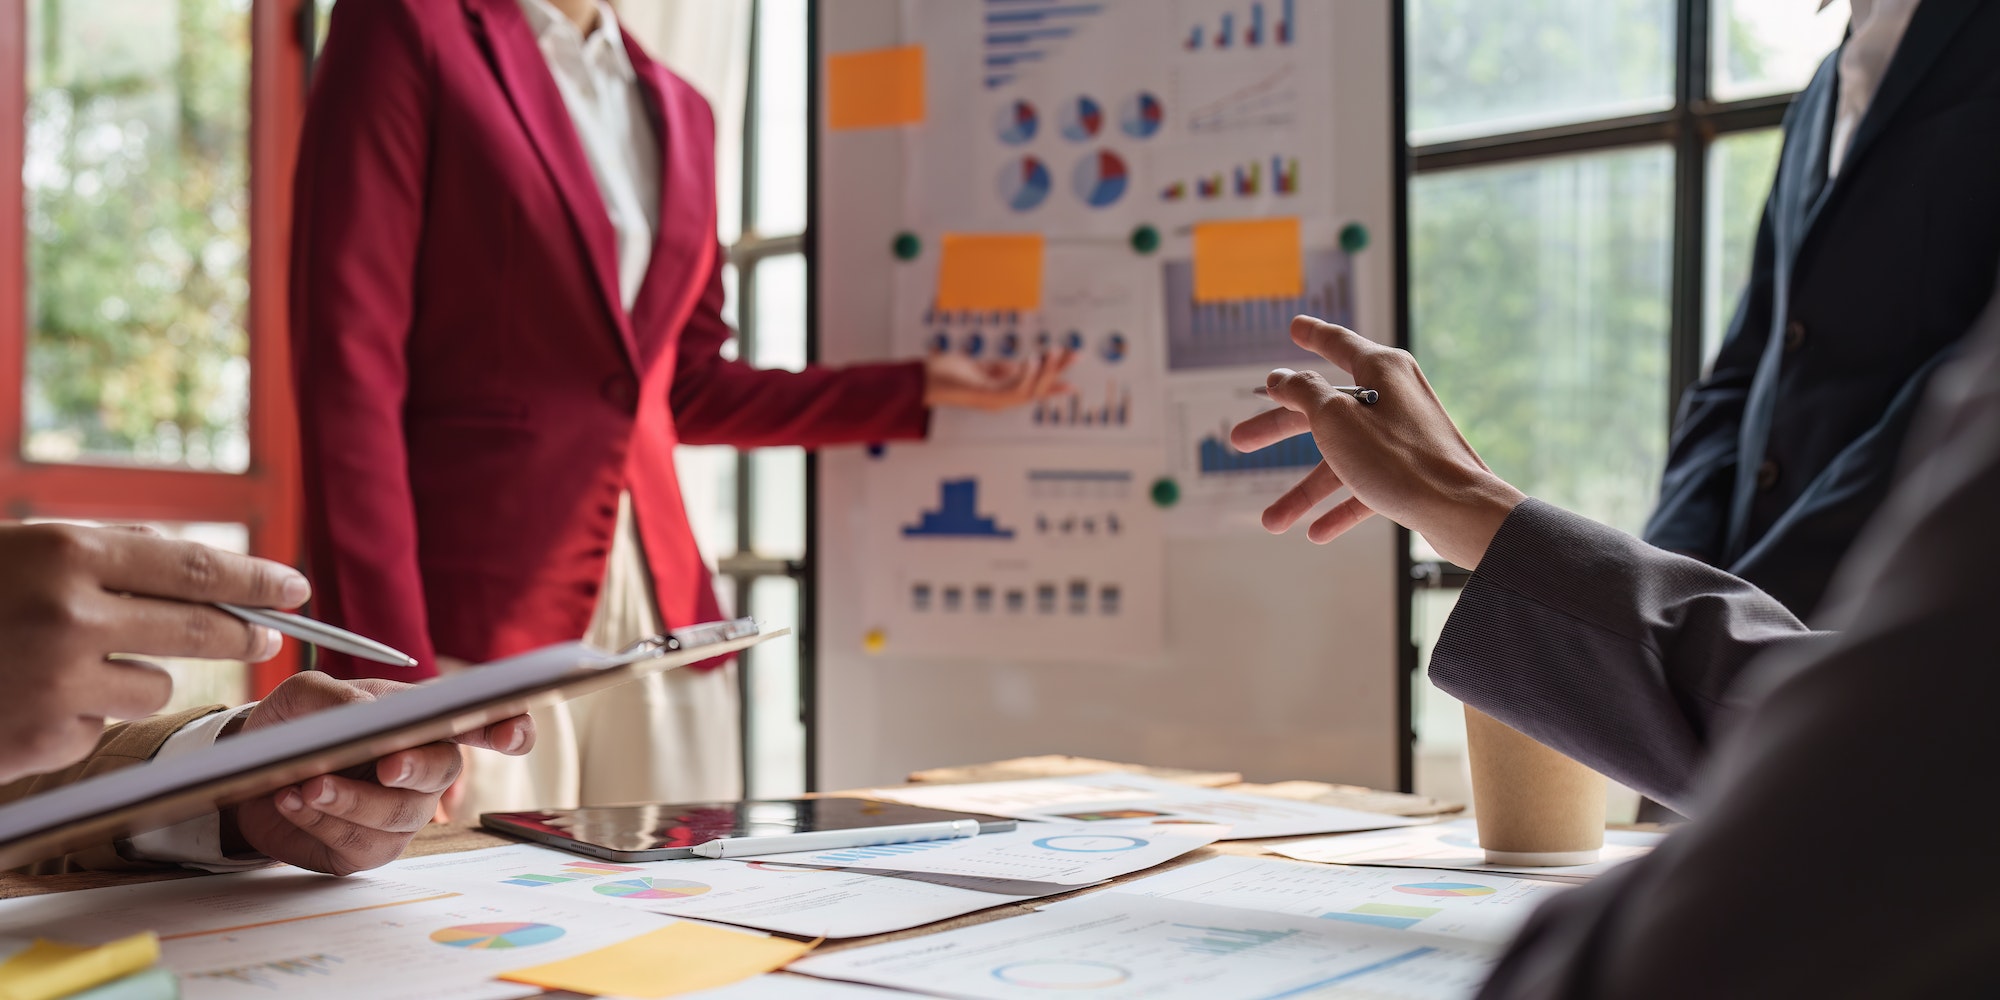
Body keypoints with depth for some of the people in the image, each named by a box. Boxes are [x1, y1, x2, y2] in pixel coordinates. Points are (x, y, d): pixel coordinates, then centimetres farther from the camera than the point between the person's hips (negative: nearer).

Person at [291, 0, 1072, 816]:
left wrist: (923, 388, 20)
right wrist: (389, 660, -14)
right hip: (471, 625, -6)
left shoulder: (678, 111, 18)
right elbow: (349, 360, -8)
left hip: (662, 622, 6)